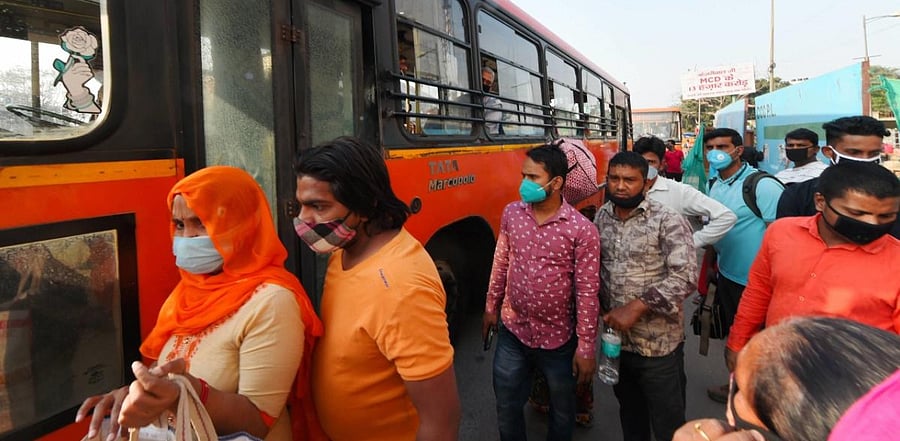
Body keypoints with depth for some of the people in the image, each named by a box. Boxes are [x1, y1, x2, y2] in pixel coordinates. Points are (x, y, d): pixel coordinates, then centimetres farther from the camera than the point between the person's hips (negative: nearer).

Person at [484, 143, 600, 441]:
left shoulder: (581, 229, -18)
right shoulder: (511, 213, -5)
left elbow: (587, 293, -15)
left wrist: (586, 347, -12)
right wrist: (491, 307, 13)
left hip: (558, 338, -3)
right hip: (512, 331, 3)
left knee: (562, 411, 20)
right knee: (507, 407, 17)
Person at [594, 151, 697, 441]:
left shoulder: (667, 222, -15)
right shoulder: (601, 218, 2)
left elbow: (684, 278, -23)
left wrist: (636, 307, -25)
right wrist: (603, 306, 1)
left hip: (658, 344, -5)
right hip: (617, 338, 5)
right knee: (630, 416, 24)